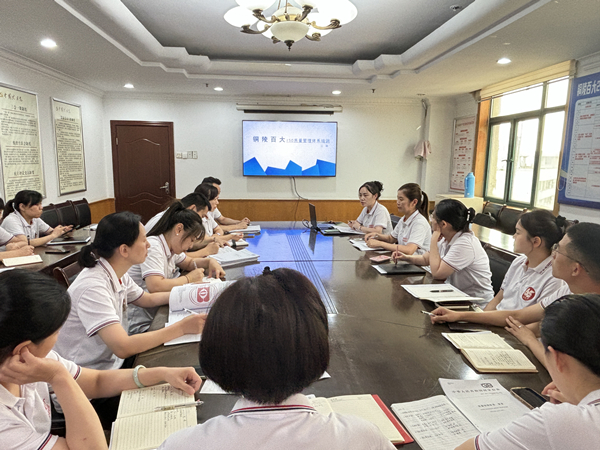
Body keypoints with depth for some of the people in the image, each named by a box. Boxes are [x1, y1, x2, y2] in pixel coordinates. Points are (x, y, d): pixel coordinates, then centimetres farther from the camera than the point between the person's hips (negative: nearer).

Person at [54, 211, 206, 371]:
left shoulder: (118, 274, -1)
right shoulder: (93, 287, -27)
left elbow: (148, 299, 16)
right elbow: (123, 347, -32)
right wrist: (181, 328, -29)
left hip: (113, 362, 8)